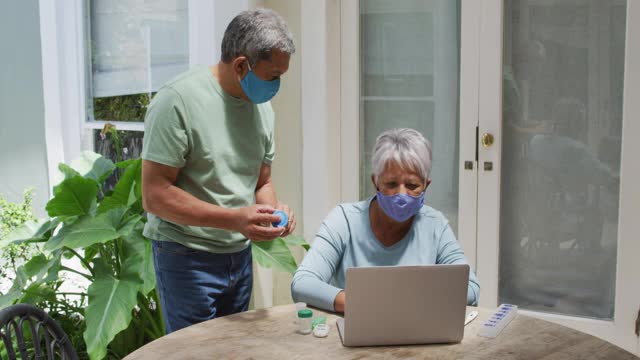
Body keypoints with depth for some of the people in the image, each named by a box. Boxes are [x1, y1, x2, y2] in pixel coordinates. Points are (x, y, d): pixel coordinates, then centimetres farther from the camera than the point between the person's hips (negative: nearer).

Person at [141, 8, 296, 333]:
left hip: (240, 255, 7)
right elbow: (155, 196, -20)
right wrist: (233, 219, -28)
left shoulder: (261, 106, 5)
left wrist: (272, 210, -10)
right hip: (187, 257, -7)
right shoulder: (178, 100, -18)